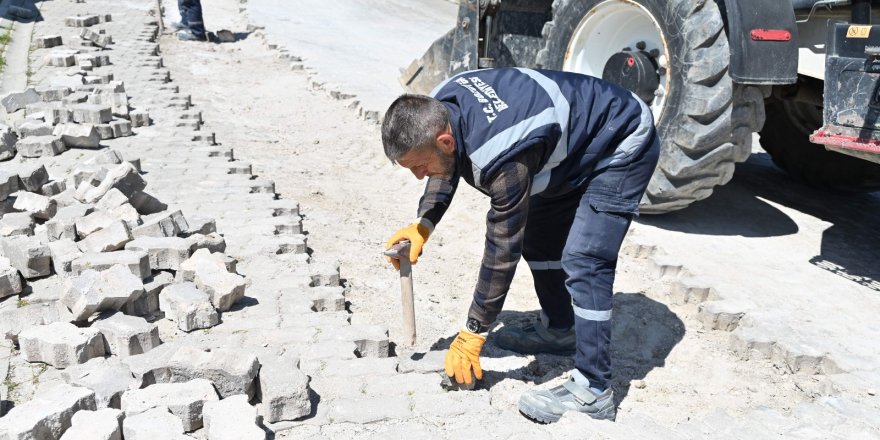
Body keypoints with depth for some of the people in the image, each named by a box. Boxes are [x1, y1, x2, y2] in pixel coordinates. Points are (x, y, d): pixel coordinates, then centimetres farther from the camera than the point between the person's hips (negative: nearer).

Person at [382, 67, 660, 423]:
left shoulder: (501, 156, -39)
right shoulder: (438, 109, -15)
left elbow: (502, 251, -30)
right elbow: (449, 166, 7)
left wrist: (471, 336, -21)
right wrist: (423, 224, -8)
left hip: (623, 145, -9)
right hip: (576, 140, 10)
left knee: (583, 262, -19)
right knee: (536, 233, 14)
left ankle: (592, 392, -13)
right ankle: (559, 329, 32)